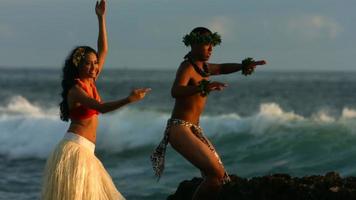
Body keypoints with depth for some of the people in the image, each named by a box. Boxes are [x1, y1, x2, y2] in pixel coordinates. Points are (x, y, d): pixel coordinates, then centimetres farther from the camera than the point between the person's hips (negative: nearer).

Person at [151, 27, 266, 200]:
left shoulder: (203, 67, 14)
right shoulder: (187, 67, -13)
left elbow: (222, 68, 34)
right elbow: (175, 91, -32)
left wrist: (244, 66, 14)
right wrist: (203, 87, -49)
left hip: (194, 130, 9)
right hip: (180, 129, -9)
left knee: (218, 176, 5)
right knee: (216, 174, -21)